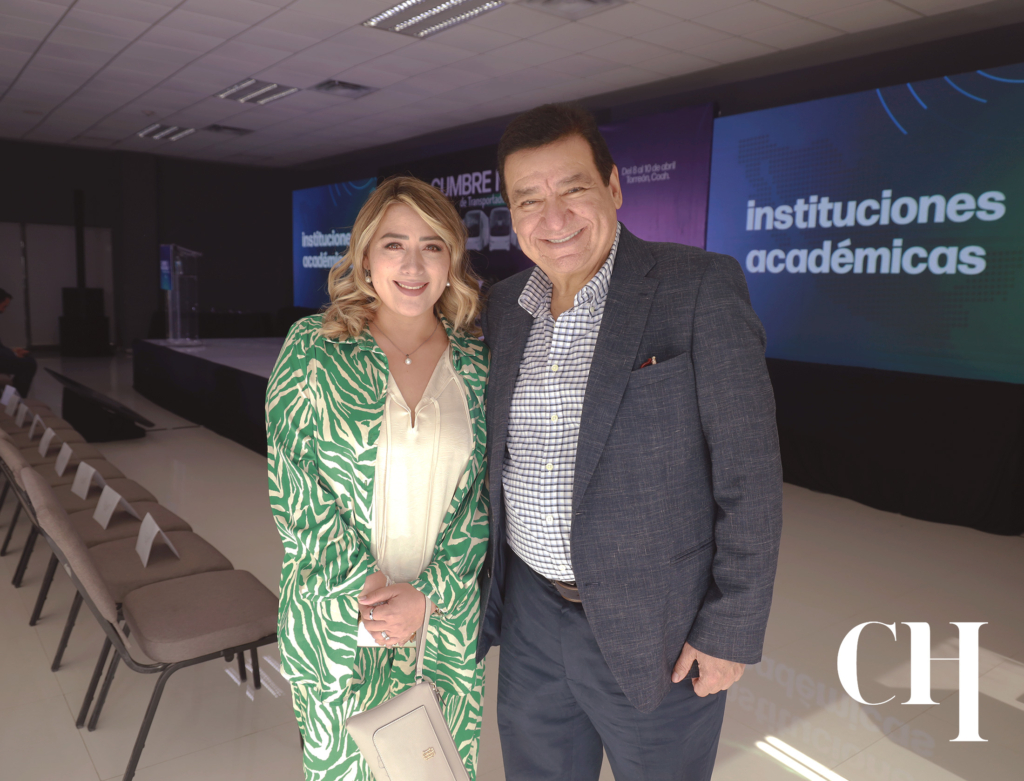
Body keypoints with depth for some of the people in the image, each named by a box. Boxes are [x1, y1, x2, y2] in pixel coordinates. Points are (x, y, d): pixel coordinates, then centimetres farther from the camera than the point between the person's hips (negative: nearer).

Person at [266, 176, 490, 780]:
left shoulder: (477, 362, -2)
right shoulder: (314, 350, -7)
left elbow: (483, 496, 0)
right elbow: (291, 484, -8)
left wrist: (426, 594, -9)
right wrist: (369, 587, -13)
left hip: (445, 619, 2)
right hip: (335, 618, -1)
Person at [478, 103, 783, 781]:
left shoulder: (700, 288, -15)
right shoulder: (505, 306, 2)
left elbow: (749, 475, -13)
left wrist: (732, 630, -12)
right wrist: (488, 579, 12)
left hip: (655, 627, -4)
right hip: (529, 613, 5)